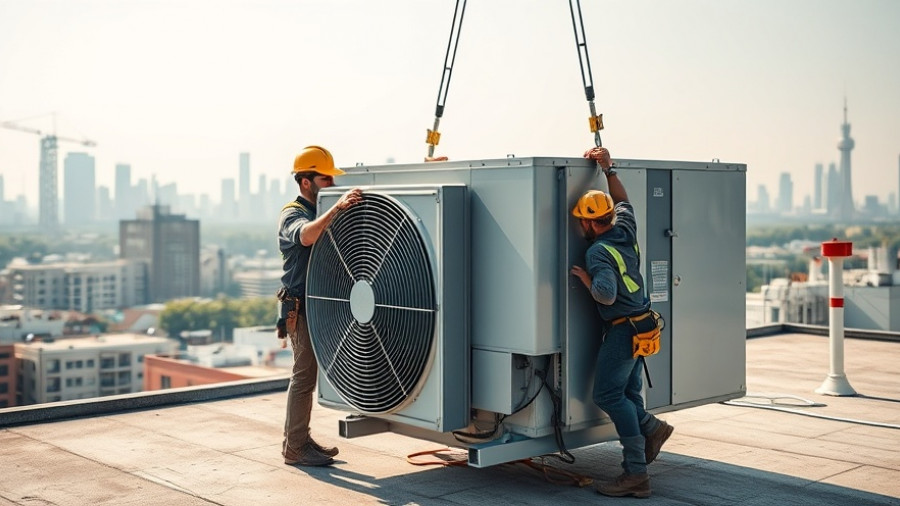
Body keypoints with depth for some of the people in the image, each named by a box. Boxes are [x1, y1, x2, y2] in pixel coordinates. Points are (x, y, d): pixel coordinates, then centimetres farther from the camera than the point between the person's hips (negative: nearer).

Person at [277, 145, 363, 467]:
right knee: (304, 375, -7)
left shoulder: (321, 213, 18)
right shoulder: (292, 215, -11)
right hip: (300, 307, -9)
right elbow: (306, 236, -35)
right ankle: (294, 449, -1)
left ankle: (300, 438, 23)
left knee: (307, 374, 14)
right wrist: (337, 208, -47)